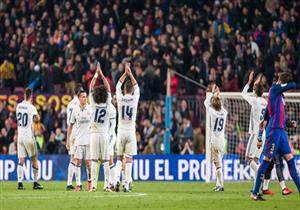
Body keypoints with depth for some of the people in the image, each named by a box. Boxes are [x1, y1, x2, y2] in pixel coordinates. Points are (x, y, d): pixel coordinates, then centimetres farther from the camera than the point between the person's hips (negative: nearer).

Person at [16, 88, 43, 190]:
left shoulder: (18, 106, 3)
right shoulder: (32, 108, -10)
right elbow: (37, 119, 5)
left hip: (20, 136, 4)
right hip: (29, 136, -4)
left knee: (21, 160, 1)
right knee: (34, 160, 8)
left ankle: (20, 182, -9)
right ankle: (35, 182, 10)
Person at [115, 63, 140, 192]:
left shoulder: (120, 99, -4)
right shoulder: (135, 99, -4)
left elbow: (118, 86, 13)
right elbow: (136, 87, 15)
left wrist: (125, 73, 19)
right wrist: (130, 74, 19)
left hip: (121, 132, 1)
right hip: (130, 132, -1)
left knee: (119, 157, 13)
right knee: (128, 159, 0)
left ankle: (117, 179, -6)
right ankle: (127, 184, -5)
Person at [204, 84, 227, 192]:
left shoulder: (213, 112, -11)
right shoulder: (224, 113, 2)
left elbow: (206, 102, 4)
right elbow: (221, 106, 25)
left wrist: (212, 93, 15)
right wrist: (218, 96, 28)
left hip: (214, 141, -5)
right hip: (222, 141, 5)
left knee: (217, 163, -6)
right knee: (218, 162, 14)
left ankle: (221, 185, -12)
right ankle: (218, 184, 18)